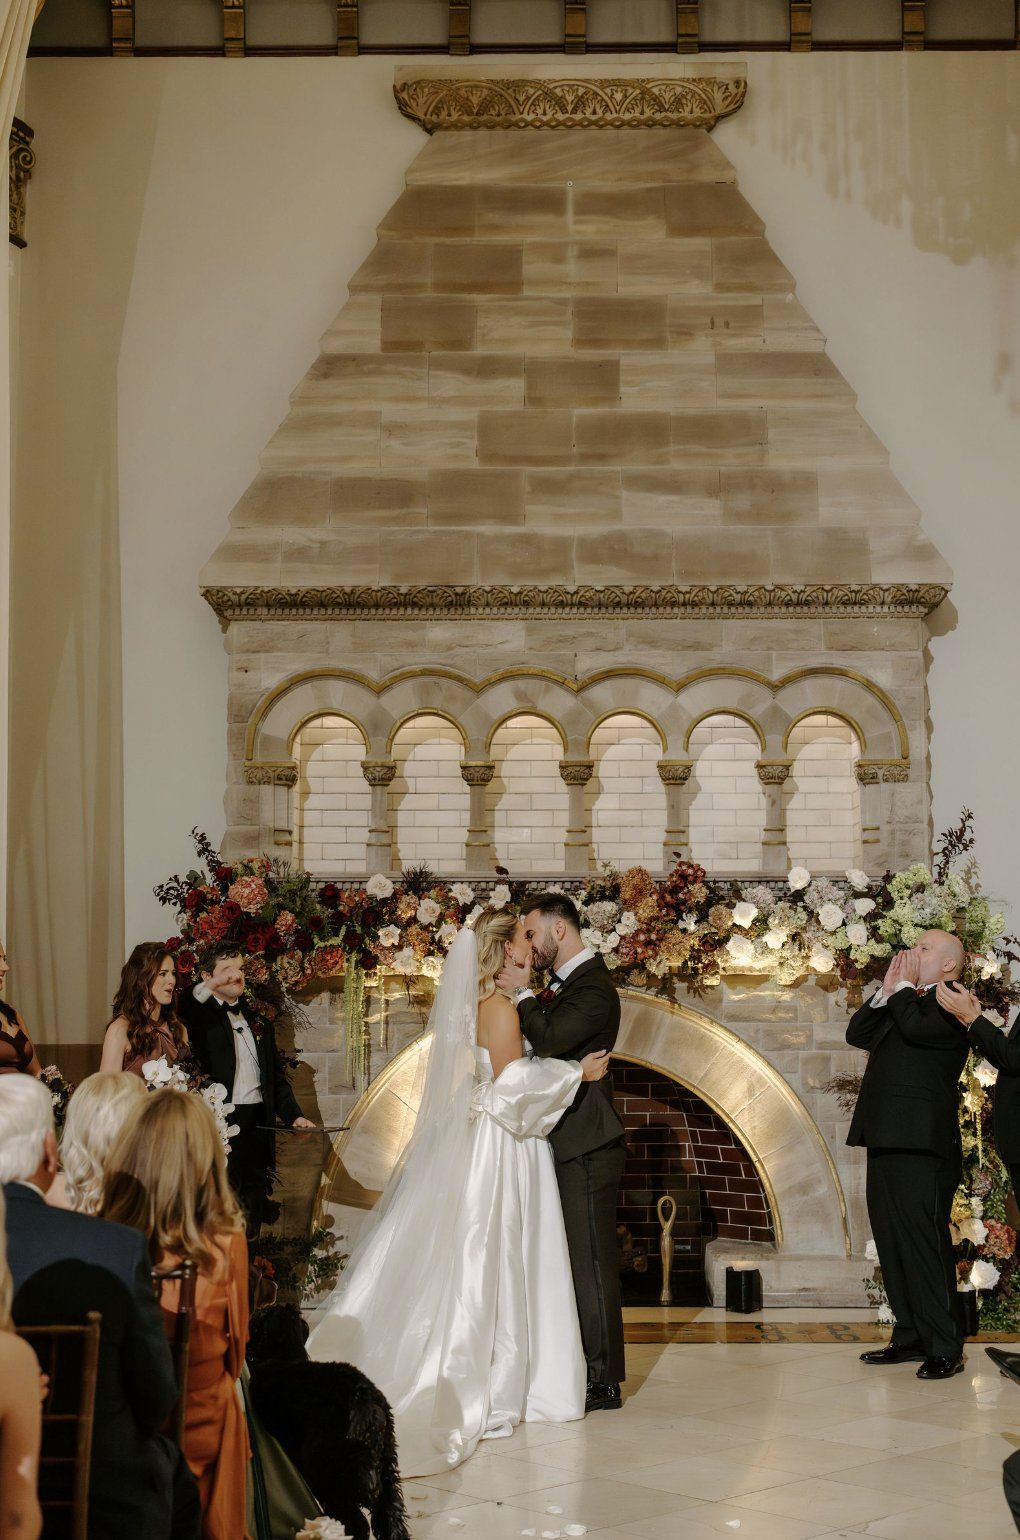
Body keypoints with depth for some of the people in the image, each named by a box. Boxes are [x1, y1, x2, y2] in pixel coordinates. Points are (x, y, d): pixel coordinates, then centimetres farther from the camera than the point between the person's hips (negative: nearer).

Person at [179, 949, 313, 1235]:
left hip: (258, 1126, 6)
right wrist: (210, 986, -30)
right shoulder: (200, 1014, 1)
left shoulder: (260, 1022, 18)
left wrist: (293, 1116, 8)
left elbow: (277, 1076, 20)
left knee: (252, 1212, 10)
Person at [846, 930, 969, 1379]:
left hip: (922, 1145, -9)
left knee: (926, 1244, -9)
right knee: (892, 1242, 12)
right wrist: (888, 989, 7)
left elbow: (917, 1027, -24)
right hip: (886, 1141, 9)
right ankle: (910, 1338, 19)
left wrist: (905, 987, -8)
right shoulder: (904, 1003, 22)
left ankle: (944, 1348, -6)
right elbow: (857, 1034, 15)